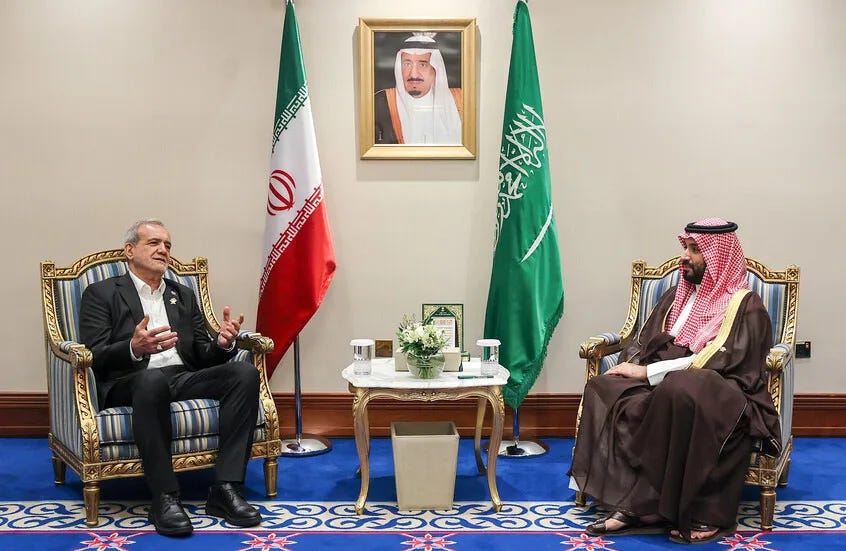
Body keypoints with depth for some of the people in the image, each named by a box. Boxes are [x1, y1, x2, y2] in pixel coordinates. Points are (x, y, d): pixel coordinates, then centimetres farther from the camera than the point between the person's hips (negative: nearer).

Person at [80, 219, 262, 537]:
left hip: (184, 379, 5)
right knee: (153, 378, -40)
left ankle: (225, 489, -26)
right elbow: (94, 358, -3)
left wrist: (223, 343, -6)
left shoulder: (184, 296, 25)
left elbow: (203, 356, 18)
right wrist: (134, 349, -24)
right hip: (130, 383, -5)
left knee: (245, 373, -23)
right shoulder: (101, 294, 10)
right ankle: (164, 498, -33)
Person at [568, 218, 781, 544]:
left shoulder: (745, 306, 0)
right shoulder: (677, 296, 21)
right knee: (604, 389, -23)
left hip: (720, 393, -6)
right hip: (665, 385, 6)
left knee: (679, 390, -41)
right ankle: (632, 504, -30)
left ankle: (641, 506, -30)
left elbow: (720, 362, -13)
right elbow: (645, 342, 19)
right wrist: (630, 365, -5)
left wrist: (648, 372, -15)